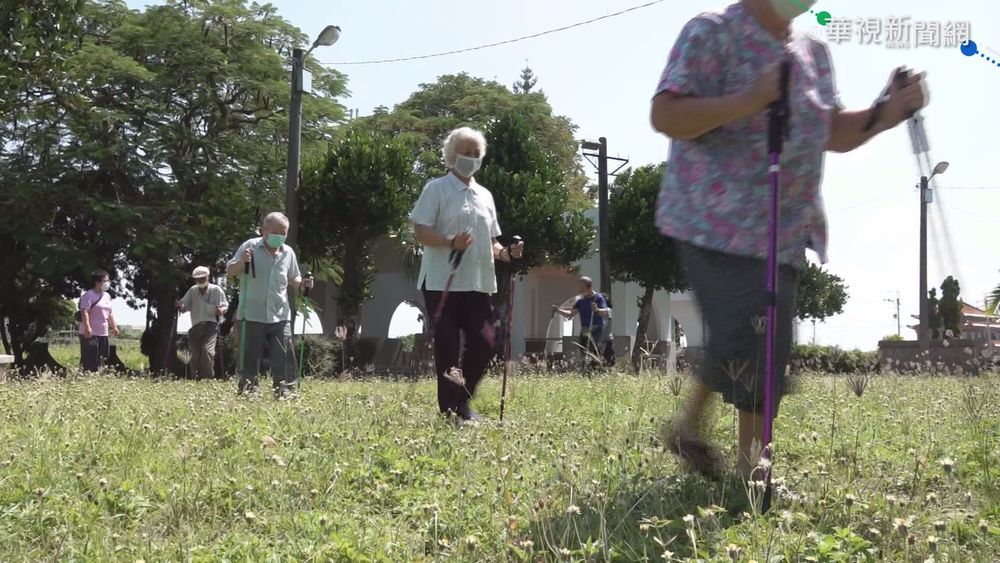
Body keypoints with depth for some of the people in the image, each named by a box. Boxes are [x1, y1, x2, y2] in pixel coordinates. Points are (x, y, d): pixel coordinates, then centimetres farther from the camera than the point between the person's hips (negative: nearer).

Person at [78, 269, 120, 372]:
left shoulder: (107, 296, 16)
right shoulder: (89, 295, -11)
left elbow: (110, 313, 24)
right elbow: (84, 312, -20)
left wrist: (114, 327, 22)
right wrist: (87, 327, -29)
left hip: (103, 334, 8)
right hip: (90, 334, -8)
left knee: (100, 362, 10)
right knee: (89, 362, -9)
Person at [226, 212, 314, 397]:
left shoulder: (288, 253, 8)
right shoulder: (250, 247, -2)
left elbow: (293, 279, 20)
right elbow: (230, 271, 0)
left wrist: (302, 284, -3)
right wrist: (241, 262, -21)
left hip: (279, 316, 3)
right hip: (251, 316, -2)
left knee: (283, 359, -1)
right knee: (249, 359, 4)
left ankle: (284, 392, 6)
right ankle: (246, 392, 14)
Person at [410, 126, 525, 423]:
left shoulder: (485, 195, 19)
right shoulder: (437, 189, 0)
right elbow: (421, 230, -9)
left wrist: (506, 252, 3)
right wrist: (451, 242, -26)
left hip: (478, 284, 6)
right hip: (443, 283, -5)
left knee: (485, 343, -1)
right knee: (447, 348, -3)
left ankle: (462, 402, 17)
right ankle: (449, 410, 6)